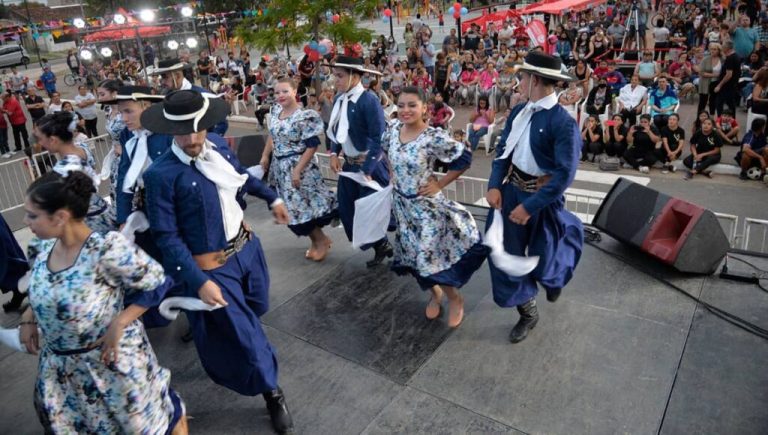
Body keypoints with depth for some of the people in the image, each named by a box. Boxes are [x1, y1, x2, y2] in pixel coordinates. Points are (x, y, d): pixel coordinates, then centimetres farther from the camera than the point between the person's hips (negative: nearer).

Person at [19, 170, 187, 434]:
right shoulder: (41, 249, -7)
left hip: (113, 357, -6)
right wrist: (28, 317, -2)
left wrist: (119, 324, -23)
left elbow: (157, 284, -21)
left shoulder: (107, 250, -30)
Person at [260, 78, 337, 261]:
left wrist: (297, 170, -22)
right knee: (292, 207, 11)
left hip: (298, 167, -8)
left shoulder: (305, 116, -18)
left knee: (301, 206, -3)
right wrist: (265, 156, 13)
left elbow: (312, 146, -19)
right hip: (279, 167, 8)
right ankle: (317, 240, 26)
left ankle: (322, 240, 20)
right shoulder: (275, 111, 5)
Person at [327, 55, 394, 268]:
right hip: (349, 164, 8)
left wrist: (367, 169, -23)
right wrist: (334, 154, 0)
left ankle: (383, 245, 28)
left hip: (370, 164, -8)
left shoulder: (369, 100, -20)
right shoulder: (339, 98, 3)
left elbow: (378, 139, -21)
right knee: (347, 210, 12)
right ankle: (380, 246, 28)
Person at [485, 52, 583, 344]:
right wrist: (494, 186, -11)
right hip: (511, 190, 6)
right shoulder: (519, 112, -1)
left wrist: (530, 207, -23)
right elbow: (502, 151, 4)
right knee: (506, 253, 9)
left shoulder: (563, 123, -21)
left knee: (543, 260, 11)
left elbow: (565, 174, -23)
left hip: (542, 198, -5)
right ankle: (528, 313, 29)